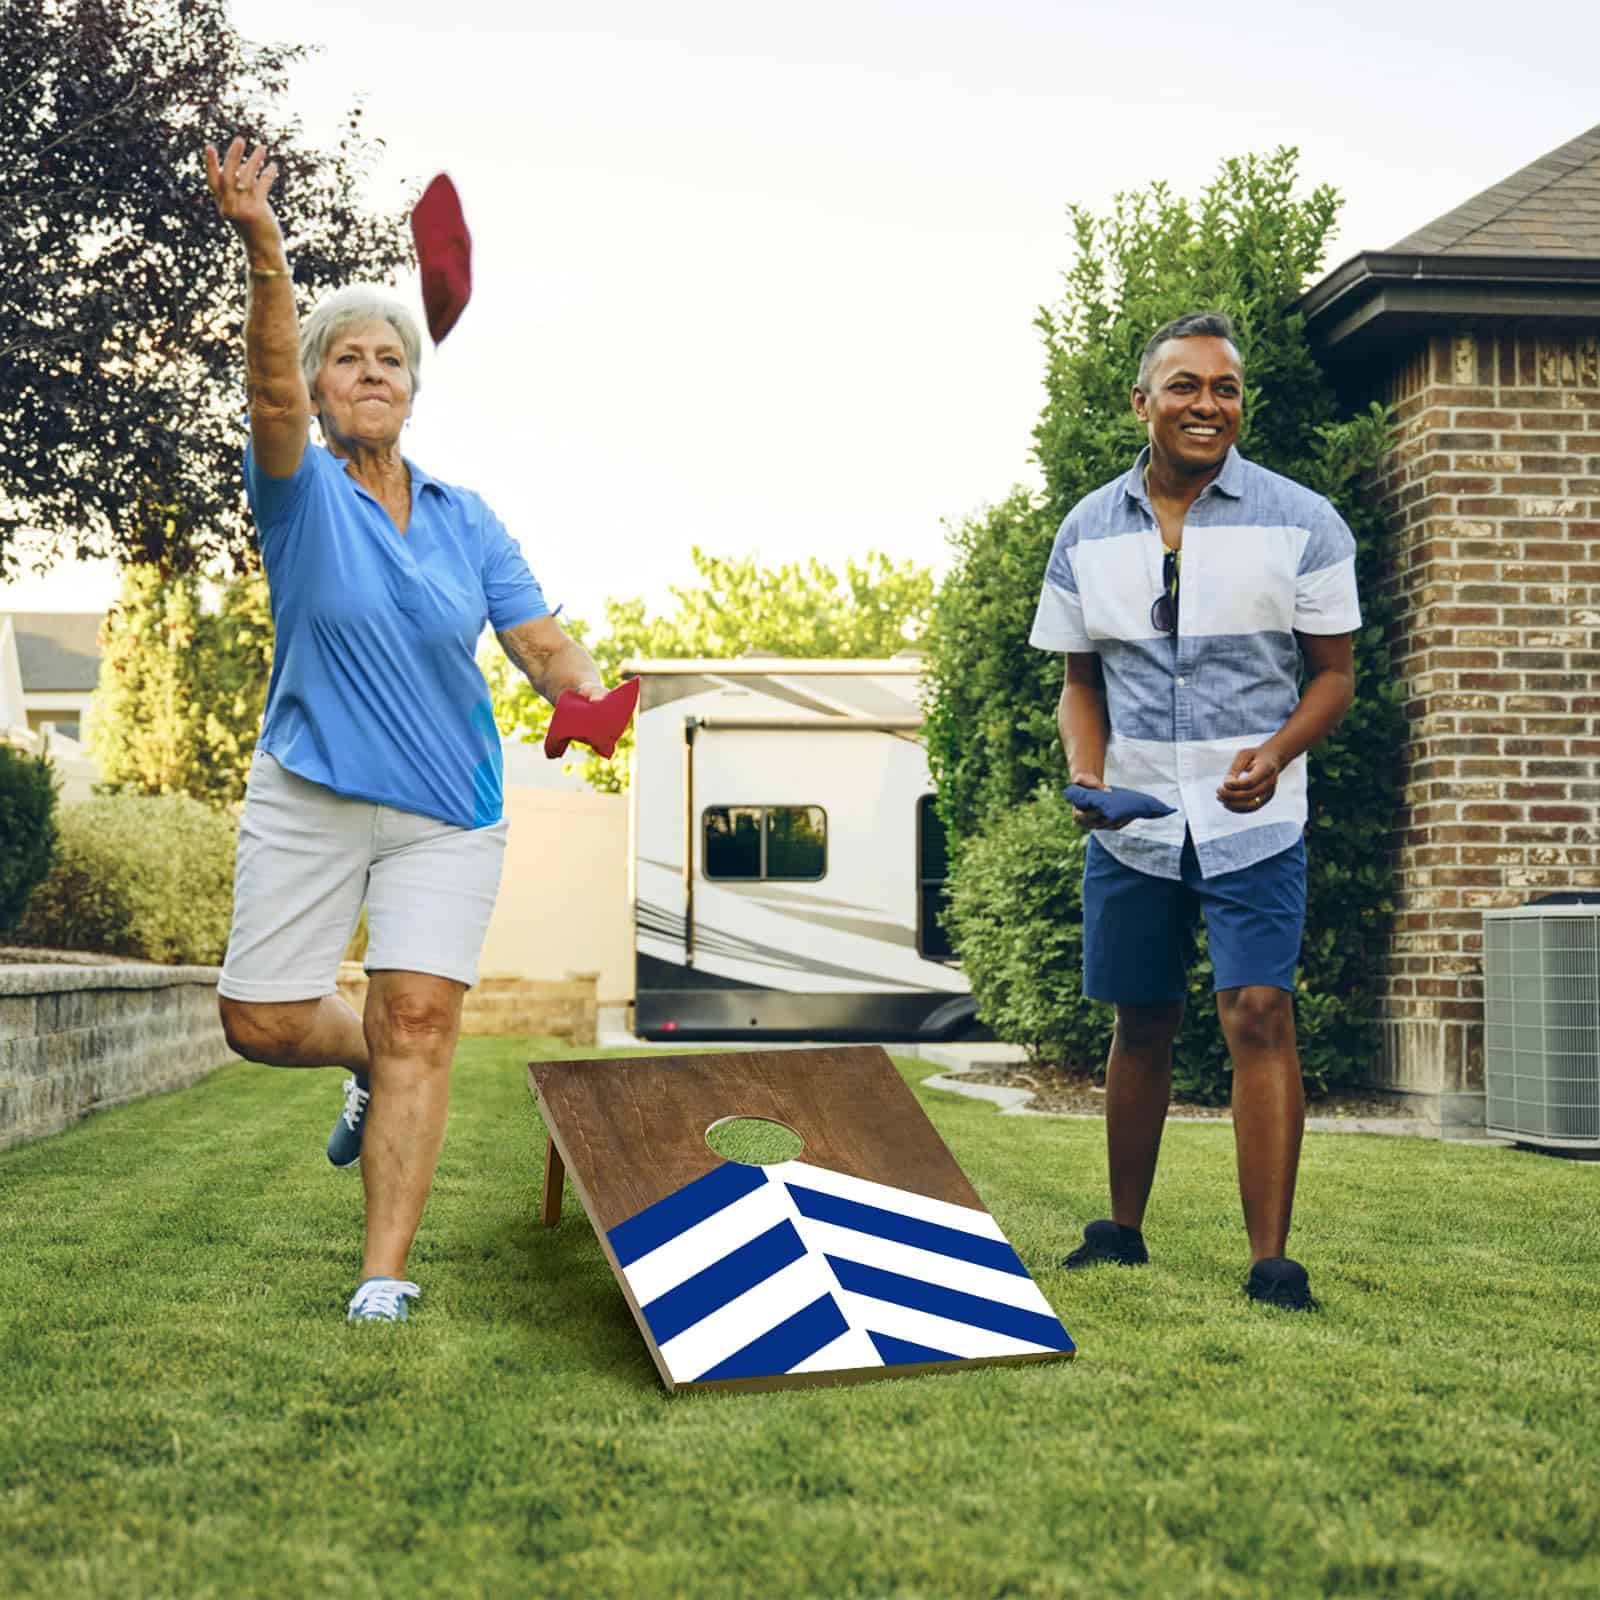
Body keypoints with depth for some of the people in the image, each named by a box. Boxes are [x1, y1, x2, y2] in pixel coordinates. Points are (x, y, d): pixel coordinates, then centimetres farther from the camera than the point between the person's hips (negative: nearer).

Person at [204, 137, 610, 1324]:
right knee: (264, 1025, -2)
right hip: (310, 797, -1)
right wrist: (265, 253, -41)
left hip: (449, 811, 1)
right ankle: (367, 1060, 34)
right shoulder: (301, 493, -2)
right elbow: (272, 396, -23)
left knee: (420, 1017, -10)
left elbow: (544, 645, 2)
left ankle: (386, 1272, -4)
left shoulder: (467, 521, 7)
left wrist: (591, 700, -22)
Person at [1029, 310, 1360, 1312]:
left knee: (1259, 1013, -13)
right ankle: (1124, 1230, 27)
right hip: (1131, 822, 3)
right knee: (1142, 1024, 12)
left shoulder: (1300, 522, -2)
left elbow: (1335, 671, 2)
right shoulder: (1089, 532, 6)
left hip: (1254, 821, -3)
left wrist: (1277, 752, -17)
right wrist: (1086, 776, -6)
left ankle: (1272, 1260, -9)